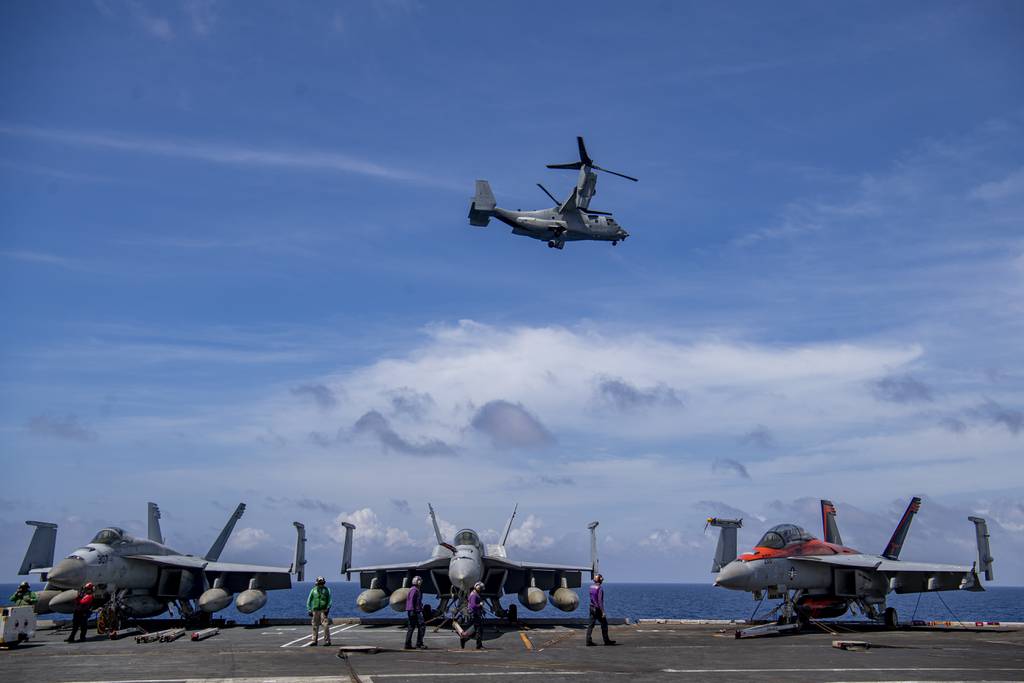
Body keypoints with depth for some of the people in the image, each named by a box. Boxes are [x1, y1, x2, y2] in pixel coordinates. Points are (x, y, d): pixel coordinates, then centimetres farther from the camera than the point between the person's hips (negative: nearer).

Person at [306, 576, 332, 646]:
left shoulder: (327, 590, 7)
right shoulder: (313, 590, 9)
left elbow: (329, 600, 5)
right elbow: (309, 600, 12)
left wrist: (328, 608, -8)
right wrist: (309, 610, 5)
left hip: (323, 610, -2)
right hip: (315, 610, 2)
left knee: (326, 626, -10)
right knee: (315, 626, 5)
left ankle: (327, 641, -5)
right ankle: (315, 641, 15)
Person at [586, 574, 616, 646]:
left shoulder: (591, 586, 5)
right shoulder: (600, 588, -17)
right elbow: (600, 601, -20)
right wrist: (603, 612, -18)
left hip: (592, 607, 7)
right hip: (598, 608, -7)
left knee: (591, 625, 6)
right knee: (604, 624, 8)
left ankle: (589, 641, 2)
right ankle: (606, 640, 15)